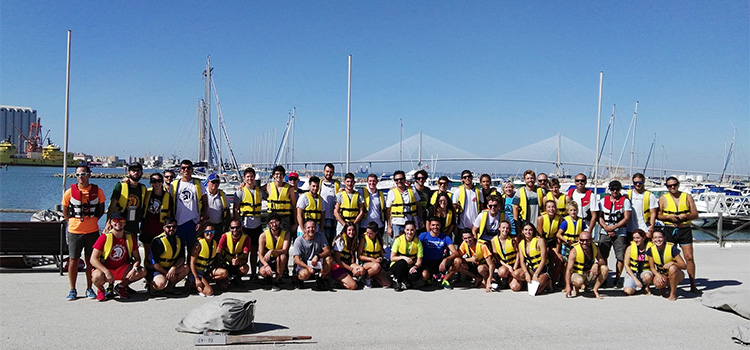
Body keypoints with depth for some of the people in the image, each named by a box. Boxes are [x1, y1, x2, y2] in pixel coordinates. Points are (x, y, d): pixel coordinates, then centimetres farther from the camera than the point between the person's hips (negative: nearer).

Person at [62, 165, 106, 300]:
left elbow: (101, 210, 12)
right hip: (74, 231, 0)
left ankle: (89, 289, 17)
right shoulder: (70, 192, -1)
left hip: (92, 231, 1)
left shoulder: (97, 191, 1)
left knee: (91, 260, 6)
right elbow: (65, 211, 9)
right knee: (73, 260, 3)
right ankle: (72, 290, 14)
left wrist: (92, 220, 2)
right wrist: (74, 222, 1)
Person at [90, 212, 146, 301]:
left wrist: (134, 269, -21)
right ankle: (100, 289, 2)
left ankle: (121, 286, 7)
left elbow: (137, 258, 2)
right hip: (105, 268, -3)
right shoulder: (104, 238, -13)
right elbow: (93, 259, -17)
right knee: (97, 276, -38)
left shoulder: (130, 238, -3)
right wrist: (107, 272, -30)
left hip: (121, 269, 4)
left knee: (142, 272, -19)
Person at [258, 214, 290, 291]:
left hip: (280, 261, 0)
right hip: (267, 261, 0)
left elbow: (284, 251, -23)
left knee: (282, 256, -35)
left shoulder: (285, 234, -10)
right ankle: (269, 277, 9)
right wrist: (266, 265, -30)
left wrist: (271, 251, -41)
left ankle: (276, 280, -17)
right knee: (263, 272, -32)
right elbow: (260, 255, -11)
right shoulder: (263, 235, -10)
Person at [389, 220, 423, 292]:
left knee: (416, 275, -32)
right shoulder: (399, 240, -11)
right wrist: (403, 257, -30)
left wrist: (415, 267, -30)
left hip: (410, 267, 1)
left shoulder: (417, 242, -7)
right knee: (402, 262, -35)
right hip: (396, 266, 0)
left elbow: (419, 261, -8)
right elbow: (392, 258, -13)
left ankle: (405, 280, 2)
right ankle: (398, 283, -11)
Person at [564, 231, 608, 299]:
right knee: (579, 281, -39)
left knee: (605, 268, -18)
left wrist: (596, 264, -30)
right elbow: (569, 269, -24)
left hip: (590, 275, 5)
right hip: (577, 274, -5)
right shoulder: (574, 251, -20)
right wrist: (568, 286, -33)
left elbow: (603, 262, -3)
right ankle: (575, 287, -1)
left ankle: (595, 290, -4)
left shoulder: (595, 248, -5)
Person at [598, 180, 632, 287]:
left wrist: (613, 227, -12)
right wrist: (606, 228, -8)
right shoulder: (603, 201, 11)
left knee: (621, 257, -4)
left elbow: (627, 218, -4)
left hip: (620, 233, -2)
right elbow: (599, 217, 7)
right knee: (602, 256, 1)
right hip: (604, 233, 2)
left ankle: (617, 279, 8)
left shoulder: (625, 201, 3)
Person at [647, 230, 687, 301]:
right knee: (657, 283, -34)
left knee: (672, 268, -37)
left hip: (676, 275, -2)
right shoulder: (651, 250, -9)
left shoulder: (672, 248, -18)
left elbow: (684, 266, -18)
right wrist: (658, 275, -23)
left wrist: (672, 263, -36)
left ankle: (673, 293, -18)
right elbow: (652, 267, -2)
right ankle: (663, 287, 7)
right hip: (662, 274, 2)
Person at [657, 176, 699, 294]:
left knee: (689, 257, -4)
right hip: (669, 230, 0)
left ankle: (693, 285, 3)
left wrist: (684, 216, -13)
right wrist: (669, 217, -13)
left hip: (685, 230, 0)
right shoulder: (663, 198, 6)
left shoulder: (687, 197, 7)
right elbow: (658, 215, 4)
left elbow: (695, 214, 5)